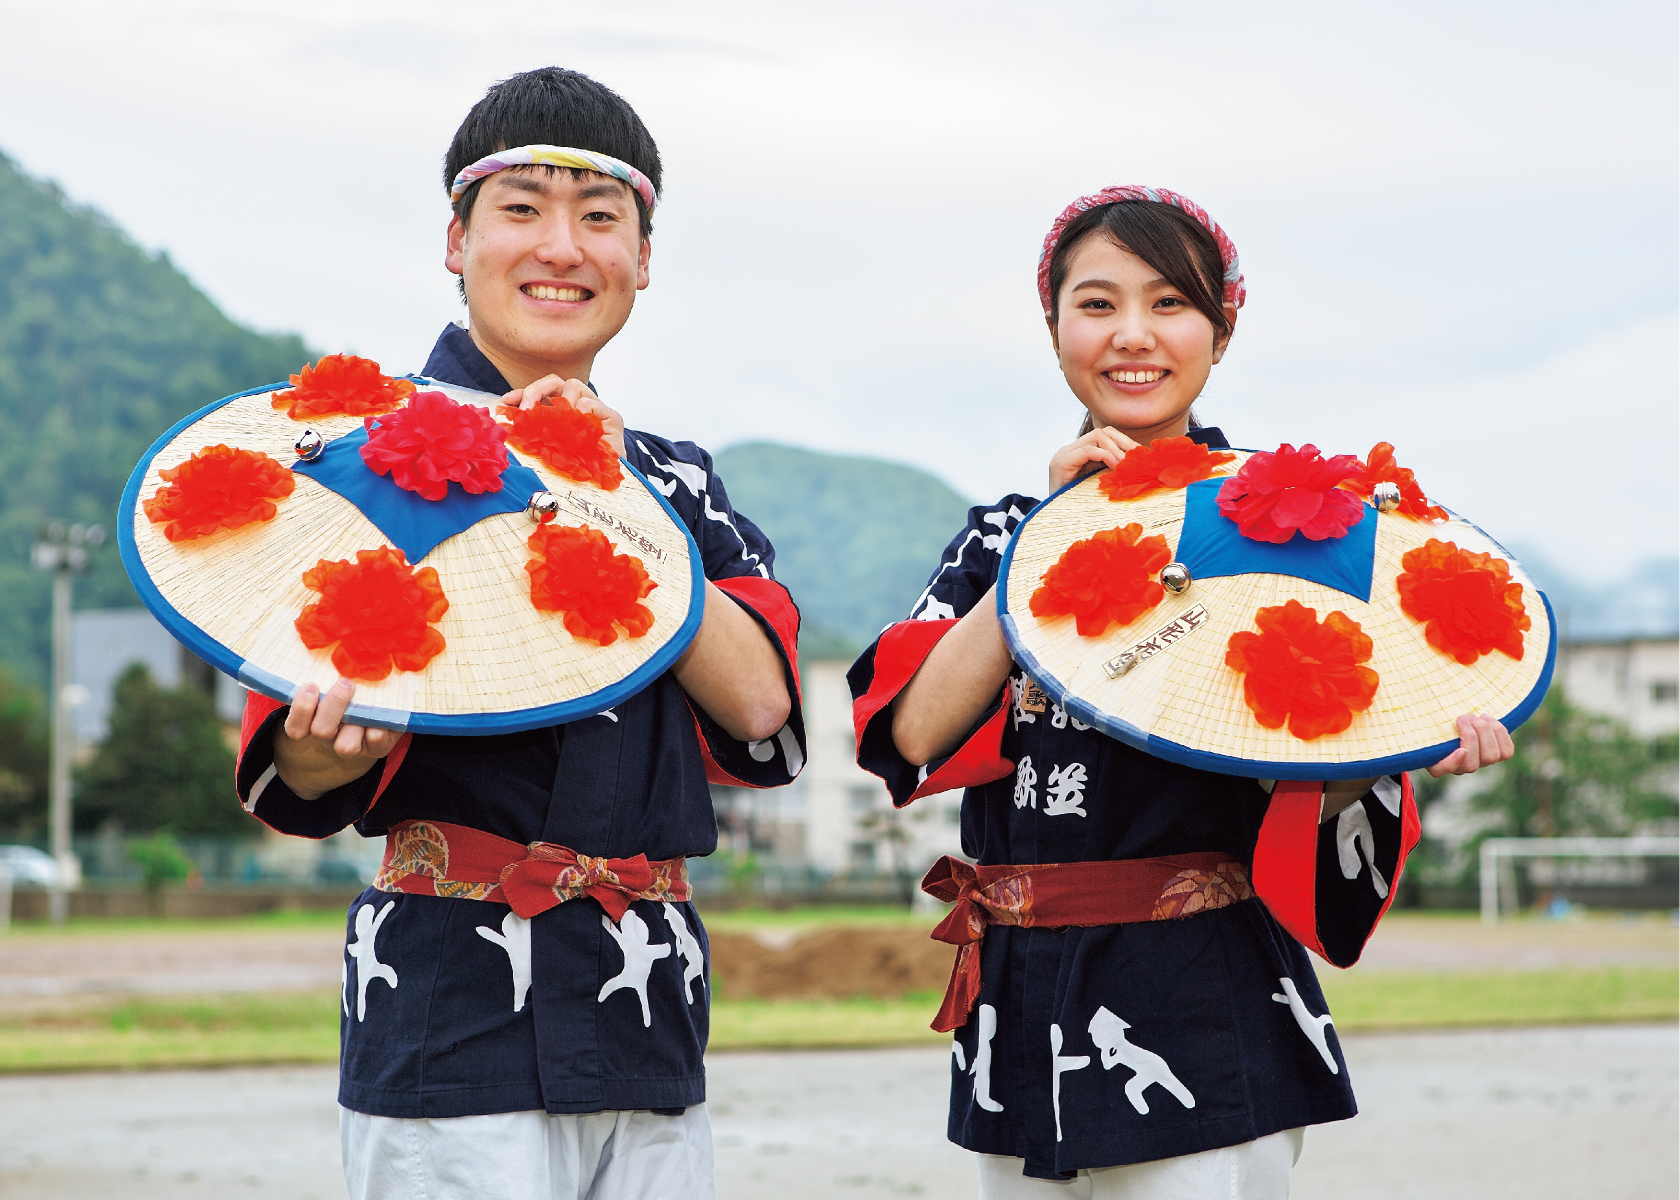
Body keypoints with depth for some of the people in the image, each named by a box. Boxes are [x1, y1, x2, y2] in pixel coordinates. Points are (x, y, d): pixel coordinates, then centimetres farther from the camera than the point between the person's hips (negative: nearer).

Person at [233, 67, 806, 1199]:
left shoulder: (676, 478, 15)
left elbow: (759, 706, -1)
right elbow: (293, 774, -7)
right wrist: (337, 743, -31)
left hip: (651, 1019, 5)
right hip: (457, 1013, -5)